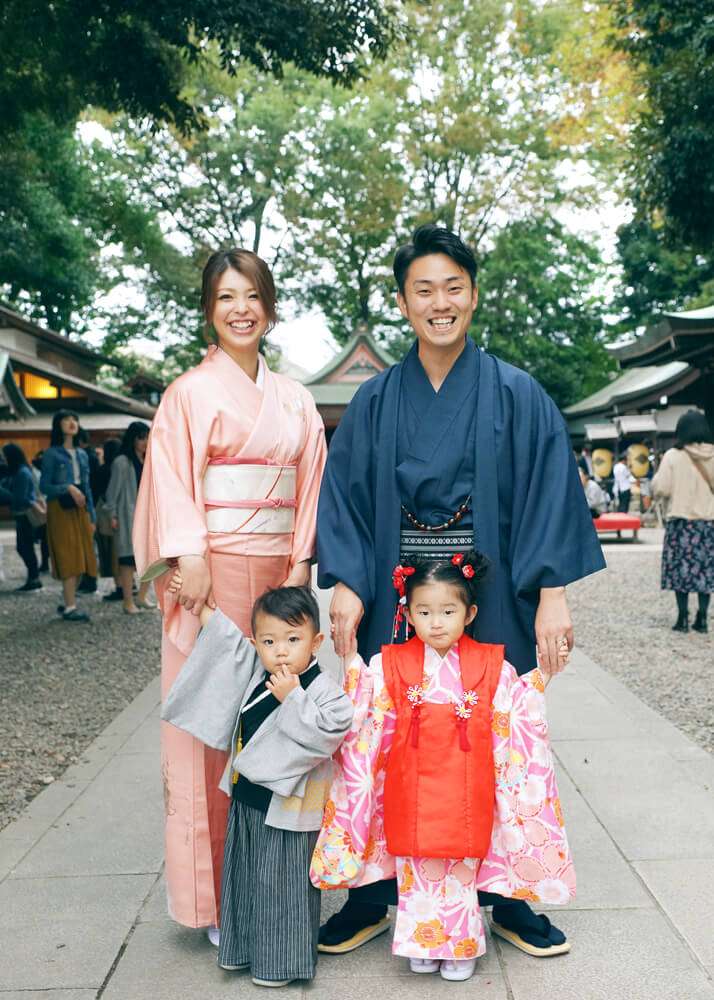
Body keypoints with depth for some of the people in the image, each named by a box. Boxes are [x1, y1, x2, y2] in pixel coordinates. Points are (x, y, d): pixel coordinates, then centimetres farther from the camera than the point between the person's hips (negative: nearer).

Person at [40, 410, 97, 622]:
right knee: (68, 557, -9)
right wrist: (68, 488, -21)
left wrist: (91, 517, 13)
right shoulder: (52, 454, -3)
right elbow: (44, 486, -6)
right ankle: (70, 607, -6)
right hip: (60, 509, -6)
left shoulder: (81, 454, 15)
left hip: (79, 509, 6)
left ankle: (68, 602, 14)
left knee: (80, 557, 4)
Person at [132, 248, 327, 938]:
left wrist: (301, 565, -1)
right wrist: (191, 557, -17)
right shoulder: (190, 390, 3)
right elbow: (172, 475, -6)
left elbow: (310, 485, 11)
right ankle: (213, 897, 9)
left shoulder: (295, 401, 15)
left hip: (276, 571, 4)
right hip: (212, 570, -4)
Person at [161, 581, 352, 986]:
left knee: (285, 885, 7)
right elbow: (227, 641, 12)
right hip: (246, 801, 7)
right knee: (244, 879, 19)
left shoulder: (327, 692, -18)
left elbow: (323, 736, -29)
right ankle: (243, 947, 36)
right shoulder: (255, 674, 0)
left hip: (288, 809, -7)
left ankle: (283, 961, 23)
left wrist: (293, 699, -30)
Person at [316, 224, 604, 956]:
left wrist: (552, 592, -12)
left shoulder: (515, 394, 1)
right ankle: (373, 897, 22)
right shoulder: (375, 402, 6)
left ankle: (507, 897, 25)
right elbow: (342, 497, 3)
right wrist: (346, 585, -8)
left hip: (490, 598, -1)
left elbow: (550, 493, -4)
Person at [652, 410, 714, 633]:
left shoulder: (673, 456, -9)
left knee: (681, 569, 5)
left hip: (681, 521, -2)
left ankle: (683, 618, 4)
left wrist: (660, 471, 7)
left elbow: (660, 489, -9)